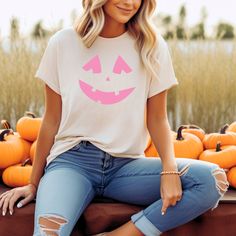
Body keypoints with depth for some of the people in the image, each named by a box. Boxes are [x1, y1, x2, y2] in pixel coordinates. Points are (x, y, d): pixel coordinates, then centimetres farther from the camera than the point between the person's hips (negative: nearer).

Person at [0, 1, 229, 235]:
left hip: (125, 164, 3)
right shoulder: (63, 43, 1)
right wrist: (34, 184, 9)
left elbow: (157, 119, 3)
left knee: (213, 179, -23)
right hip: (72, 160, -2)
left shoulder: (152, 47, 2)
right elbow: (51, 121, 6)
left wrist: (170, 169, -15)